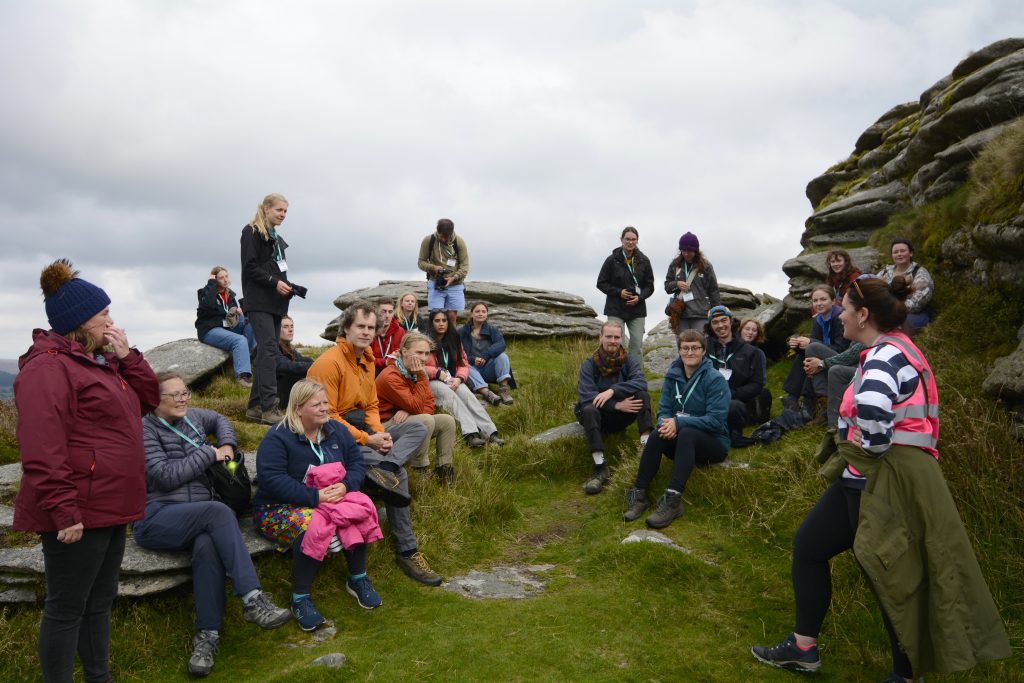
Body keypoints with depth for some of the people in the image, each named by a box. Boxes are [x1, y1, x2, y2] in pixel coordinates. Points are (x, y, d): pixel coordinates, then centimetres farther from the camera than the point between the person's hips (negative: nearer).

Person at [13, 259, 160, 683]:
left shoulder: (101, 361, 15)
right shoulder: (48, 368, -15)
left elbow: (148, 400, 15)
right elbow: (41, 451, -22)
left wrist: (128, 357, 2)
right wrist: (63, 512, -24)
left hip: (108, 508, 10)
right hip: (77, 514, -10)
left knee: (99, 602, 19)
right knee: (66, 610, 2)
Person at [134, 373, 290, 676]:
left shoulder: (192, 417, 15)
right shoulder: (145, 429, -3)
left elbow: (219, 420, 37)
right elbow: (166, 476, -13)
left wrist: (227, 444, 16)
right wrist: (209, 453, -6)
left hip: (198, 517, 5)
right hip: (156, 518, -4)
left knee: (207, 545, -32)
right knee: (219, 511, -33)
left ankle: (207, 635, -27)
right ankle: (253, 600, -35)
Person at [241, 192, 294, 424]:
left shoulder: (277, 238, 23)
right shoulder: (251, 232, -2)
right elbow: (249, 267, -11)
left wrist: (289, 287, 6)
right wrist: (274, 282, -19)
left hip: (276, 302, 8)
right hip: (259, 301, -8)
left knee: (266, 352, 5)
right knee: (268, 349, -17)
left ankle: (255, 406, 9)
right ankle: (269, 408, -22)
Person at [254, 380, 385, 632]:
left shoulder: (337, 431, 7)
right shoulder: (277, 437, -12)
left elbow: (357, 463, 4)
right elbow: (271, 478, -23)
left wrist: (345, 485, -19)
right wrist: (314, 497, -29)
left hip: (332, 498, 5)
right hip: (280, 507, -5)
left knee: (360, 512, -26)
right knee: (312, 526, -38)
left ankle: (358, 579, -4)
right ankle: (300, 598, -18)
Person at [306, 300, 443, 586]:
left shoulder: (367, 359, 11)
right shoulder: (329, 362, -17)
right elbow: (328, 417, -21)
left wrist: (380, 433, -10)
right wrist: (367, 440, -22)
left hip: (362, 430, 9)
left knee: (418, 429, -7)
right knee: (398, 474, -24)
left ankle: (382, 469, -33)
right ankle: (406, 551, -18)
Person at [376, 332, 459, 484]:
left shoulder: (417, 372, 3)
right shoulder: (390, 377, -23)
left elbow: (429, 406, -2)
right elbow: (417, 408, -27)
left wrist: (408, 411, -23)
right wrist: (421, 377, -25)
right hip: (386, 427, -8)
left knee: (447, 421, -7)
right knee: (426, 420, -31)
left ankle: (444, 469, 0)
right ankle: (420, 470, -18)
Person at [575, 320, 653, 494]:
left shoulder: (630, 361, -3)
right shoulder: (589, 364, -8)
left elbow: (640, 382, -23)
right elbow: (586, 396, -20)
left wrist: (612, 391, -34)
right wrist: (616, 405, -30)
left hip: (622, 416, 2)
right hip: (600, 417, -1)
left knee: (642, 395, -23)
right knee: (589, 410, -35)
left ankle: (647, 444, -35)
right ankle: (600, 468, -37)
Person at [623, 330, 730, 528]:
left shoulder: (715, 379, -11)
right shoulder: (672, 376, 4)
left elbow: (716, 420, -19)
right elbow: (663, 410, 2)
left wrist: (679, 422, -27)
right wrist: (666, 424, -23)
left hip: (714, 443, -4)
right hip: (682, 442, 4)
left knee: (686, 433, -36)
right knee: (657, 435, -28)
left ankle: (672, 501, -43)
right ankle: (639, 495, -27)